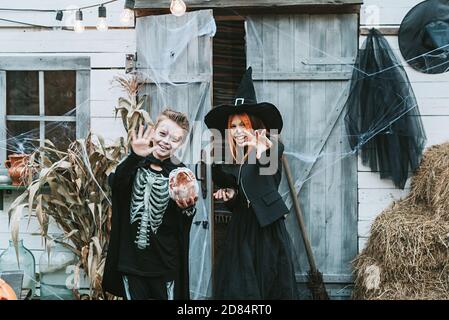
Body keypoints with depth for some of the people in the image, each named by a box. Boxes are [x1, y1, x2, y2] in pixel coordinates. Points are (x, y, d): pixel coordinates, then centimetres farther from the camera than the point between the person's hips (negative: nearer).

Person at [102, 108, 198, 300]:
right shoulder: (134, 165, 2)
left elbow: (184, 224, -3)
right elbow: (116, 184, -19)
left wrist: (187, 207, -25)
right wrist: (135, 157, -35)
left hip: (165, 264, -1)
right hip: (131, 260, 1)